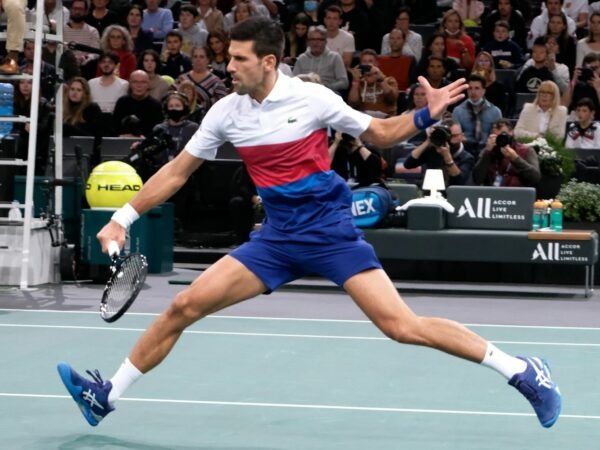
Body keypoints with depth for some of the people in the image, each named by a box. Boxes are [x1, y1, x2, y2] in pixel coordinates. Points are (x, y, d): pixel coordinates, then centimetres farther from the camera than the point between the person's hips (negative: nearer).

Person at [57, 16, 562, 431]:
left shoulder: (312, 98, -11)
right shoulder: (225, 112, 0)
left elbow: (379, 134, 2)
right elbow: (177, 171, 10)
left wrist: (426, 115, -15)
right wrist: (124, 217, 7)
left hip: (331, 230, -4)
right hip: (277, 238, 5)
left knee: (402, 326, -16)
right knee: (184, 306, -4)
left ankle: (520, 370, -5)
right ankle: (107, 396, 8)